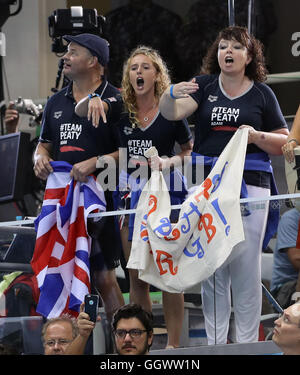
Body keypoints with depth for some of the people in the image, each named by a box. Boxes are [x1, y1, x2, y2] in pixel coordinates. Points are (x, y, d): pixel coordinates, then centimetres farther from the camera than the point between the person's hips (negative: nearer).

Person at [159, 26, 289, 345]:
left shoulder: (262, 94, 8)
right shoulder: (204, 86, 9)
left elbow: (284, 143, 10)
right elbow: (172, 113, -8)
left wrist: (256, 136, -9)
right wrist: (171, 95, -30)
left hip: (249, 184, -1)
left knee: (246, 264, -2)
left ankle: (247, 343, 4)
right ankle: (214, 343, 9)